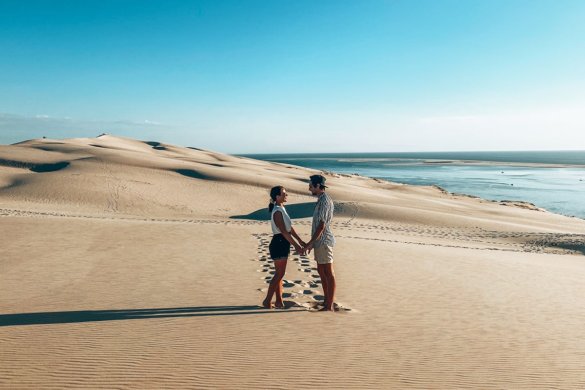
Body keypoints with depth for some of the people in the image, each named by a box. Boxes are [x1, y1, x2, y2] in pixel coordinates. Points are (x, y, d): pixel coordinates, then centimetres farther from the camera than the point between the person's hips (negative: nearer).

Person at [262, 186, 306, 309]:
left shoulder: (282, 209, 12)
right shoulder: (277, 212, -18)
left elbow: (290, 227, 16)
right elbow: (284, 231, -22)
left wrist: (300, 241, 15)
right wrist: (296, 245, -21)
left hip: (283, 243, 10)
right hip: (279, 243, -10)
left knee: (279, 274, 13)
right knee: (279, 274, -4)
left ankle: (279, 301, 20)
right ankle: (267, 301, 6)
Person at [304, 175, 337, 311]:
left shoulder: (324, 200, -18)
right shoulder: (322, 199, 14)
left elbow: (322, 225, -23)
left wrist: (310, 243, -21)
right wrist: (313, 242, 21)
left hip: (324, 241, -10)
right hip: (320, 241, 10)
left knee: (328, 273, -4)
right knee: (321, 271, 17)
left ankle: (329, 306, 3)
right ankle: (327, 301, 26)